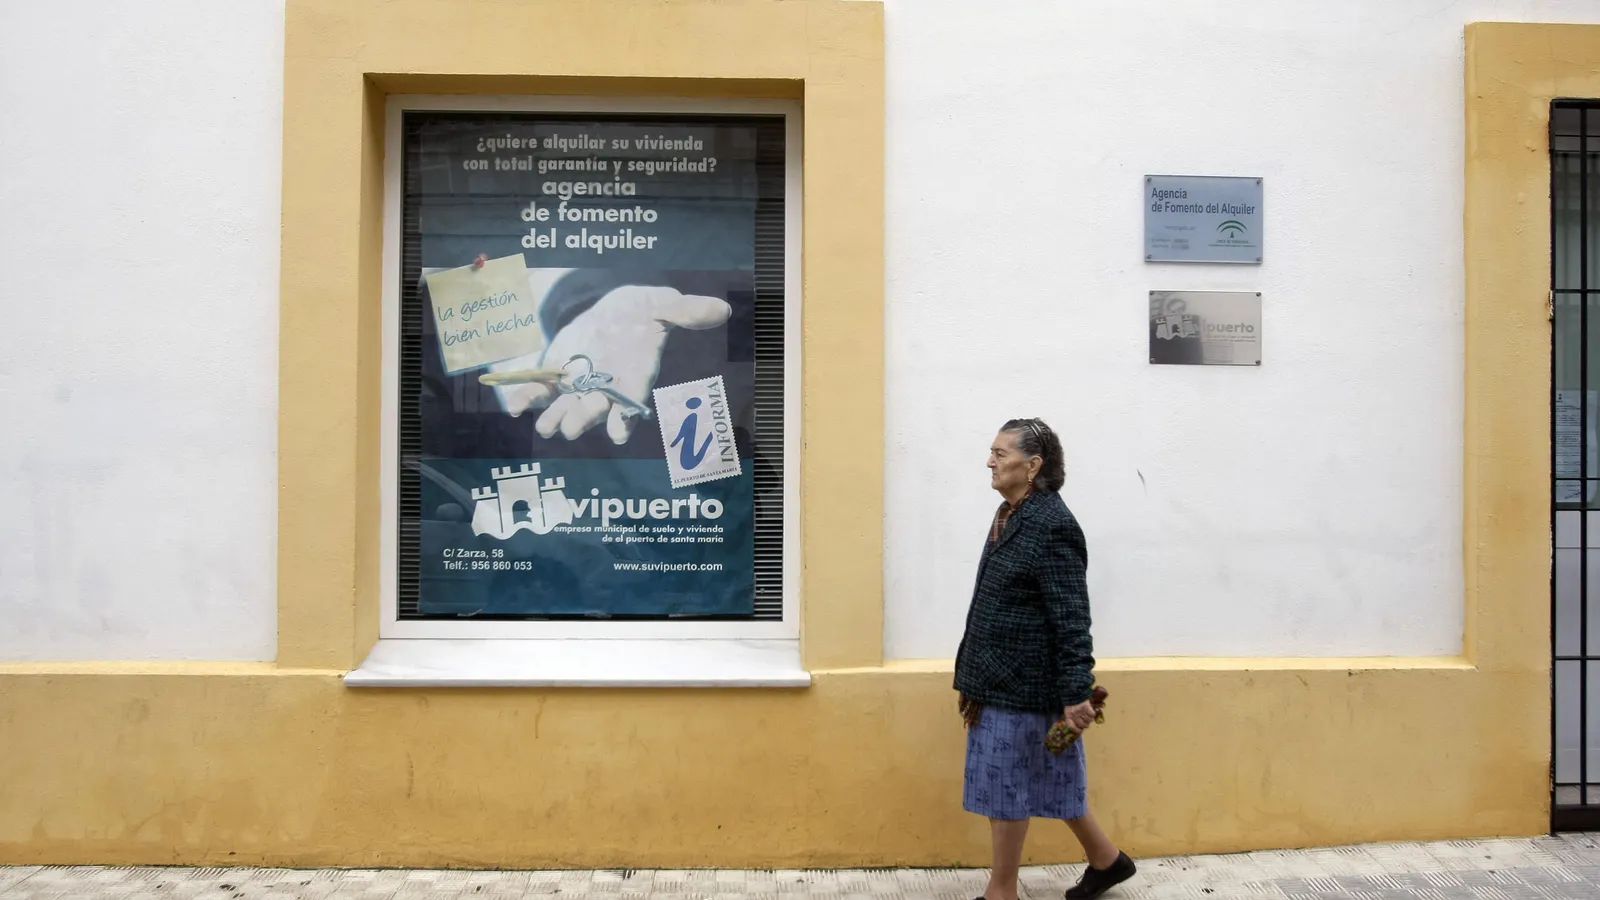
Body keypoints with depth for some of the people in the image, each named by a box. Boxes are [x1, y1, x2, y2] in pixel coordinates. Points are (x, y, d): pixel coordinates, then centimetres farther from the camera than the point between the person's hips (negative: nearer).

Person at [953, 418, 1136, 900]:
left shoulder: (1052, 526, -20)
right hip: (1001, 677, 9)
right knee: (1049, 778, 19)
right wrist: (977, 674, 20)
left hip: (1023, 681, -9)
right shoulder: (1011, 515, 8)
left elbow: (1071, 618, -21)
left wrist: (1077, 692, -22)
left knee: (1004, 784, 3)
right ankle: (1106, 859, 36)